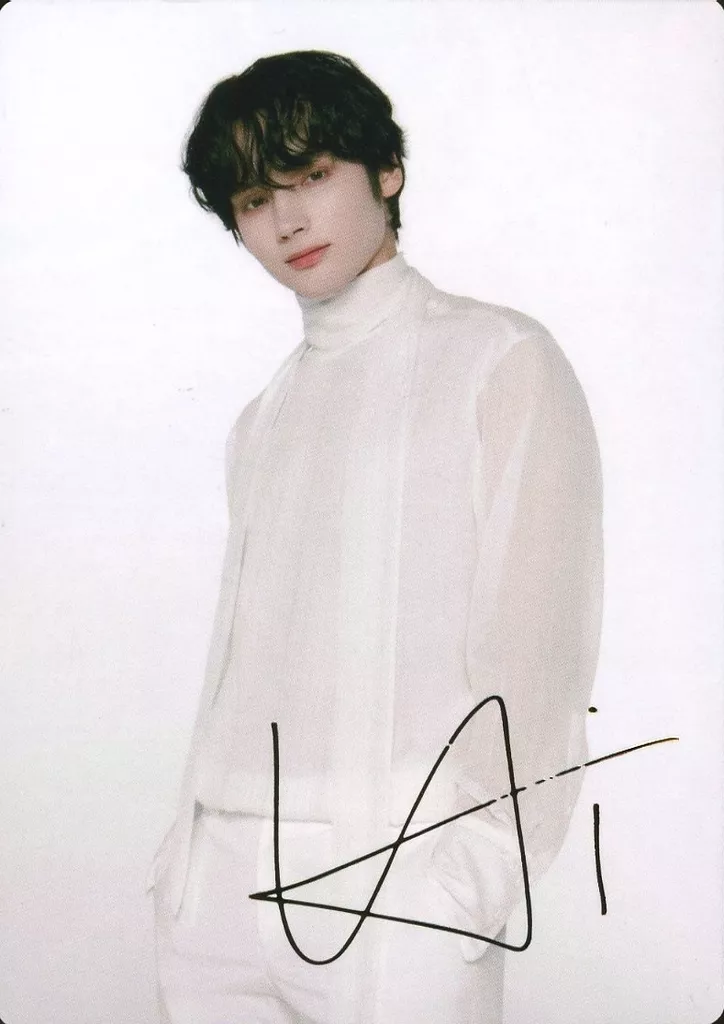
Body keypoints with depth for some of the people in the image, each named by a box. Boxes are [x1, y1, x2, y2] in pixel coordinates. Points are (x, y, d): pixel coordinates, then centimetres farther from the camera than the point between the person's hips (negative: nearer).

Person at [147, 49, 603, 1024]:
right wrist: (190, 849, 7)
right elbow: (237, 654, 15)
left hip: (399, 891, -5)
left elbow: (534, 644, -7)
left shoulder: (501, 359, 0)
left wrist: (472, 876, -14)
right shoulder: (261, 423, 17)